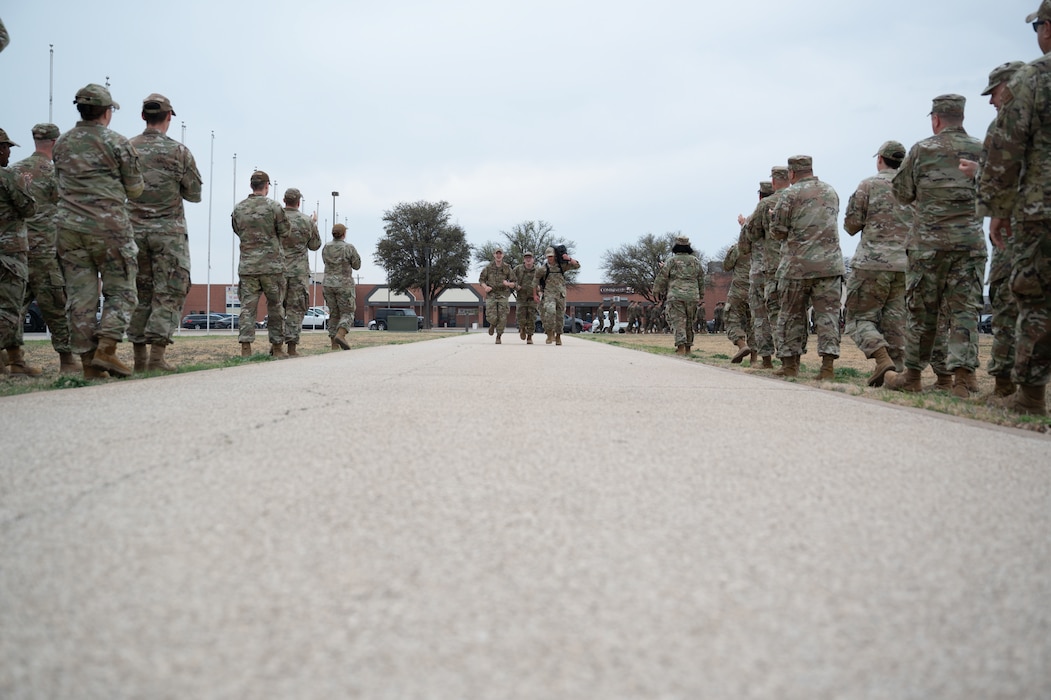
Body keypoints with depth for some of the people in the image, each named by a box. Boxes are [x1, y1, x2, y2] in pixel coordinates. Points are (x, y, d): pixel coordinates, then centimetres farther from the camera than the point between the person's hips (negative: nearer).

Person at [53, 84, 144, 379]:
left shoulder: (61, 144, 11)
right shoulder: (117, 143, -4)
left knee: (80, 296, 4)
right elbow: (135, 190, 1)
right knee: (120, 291, 3)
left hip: (69, 227, 5)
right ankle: (106, 349, -12)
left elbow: (61, 184, 18)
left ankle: (88, 361, 3)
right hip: (109, 227, -4)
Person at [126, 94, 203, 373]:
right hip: (169, 232, -3)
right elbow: (194, 194, 1)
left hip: (135, 231, 3)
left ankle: (139, 357, 9)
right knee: (169, 293, 0)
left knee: (141, 292, 11)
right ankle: (157, 356, -9)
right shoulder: (178, 151, -6)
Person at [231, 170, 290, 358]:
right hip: (272, 265, -3)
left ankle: (245, 347, -6)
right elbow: (285, 233, -1)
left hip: (247, 265, 3)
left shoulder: (238, 208, 4)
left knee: (248, 307, 2)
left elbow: (238, 232, 13)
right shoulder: (274, 207, -6)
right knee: (275, 307, 7)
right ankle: (277, 348, 12)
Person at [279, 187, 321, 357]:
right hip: (299, 271, -1)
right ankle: (291, 347, -4)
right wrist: (314, 224, 21)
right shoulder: (306, 221, -3)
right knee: (295, 309, 2)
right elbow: (314, 245, 9)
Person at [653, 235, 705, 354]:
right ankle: (688, 347, 18)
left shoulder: (671, 261, -1)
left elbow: (662, 277, -1)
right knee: (689, 322, 13)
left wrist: (658, 291, 12)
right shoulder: (696, 261, 10)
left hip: (675, 296, -3)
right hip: (692, 295, 3)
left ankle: (681, 347, -18)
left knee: (678, 322, -6)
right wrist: (701, 295, 23)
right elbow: (701, 279, 15)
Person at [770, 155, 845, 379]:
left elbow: (778, 231, -3)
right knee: (827, 313, 2)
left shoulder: (791, 194, -4)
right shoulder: (831, 192, 12)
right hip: (830, 263, 3)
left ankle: (790, 364, 11)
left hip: (797, 264, -3)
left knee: (792, 315, 7)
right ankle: (828, 363, -8)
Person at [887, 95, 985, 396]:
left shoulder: (922, 150, -3)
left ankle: (912, 376, 14)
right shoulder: (982, 151, 4)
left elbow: (901, 193, 3)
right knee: (965, 309, 2)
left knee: (920, 310, 7)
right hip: (970, 241, 2)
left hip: (929, 241, -2)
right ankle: (963, 374, -9)